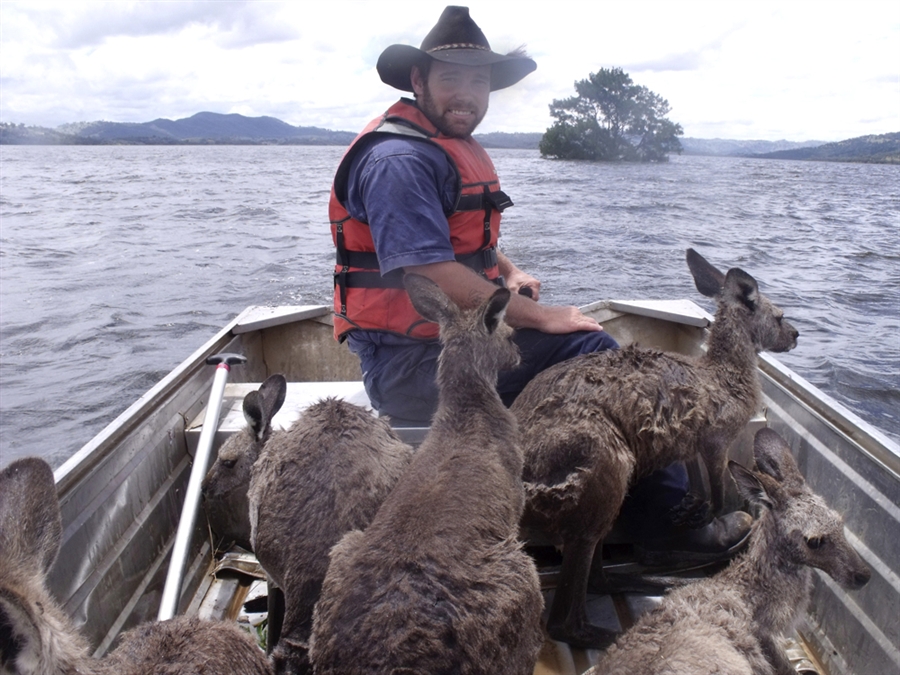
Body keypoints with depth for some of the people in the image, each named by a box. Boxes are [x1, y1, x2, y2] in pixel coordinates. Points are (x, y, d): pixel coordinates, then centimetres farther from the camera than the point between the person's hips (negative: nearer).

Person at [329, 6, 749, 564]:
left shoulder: (458, 149, 17)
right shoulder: (399, 159, -16)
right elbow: (432, 278, -25)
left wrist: (511, 273, 9)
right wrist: (538, 316, -18)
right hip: (409, 362, -10)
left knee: (596, 350, -1)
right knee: (590, 354, -20)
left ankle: (675, 509, 1)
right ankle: (671, 516, -7)